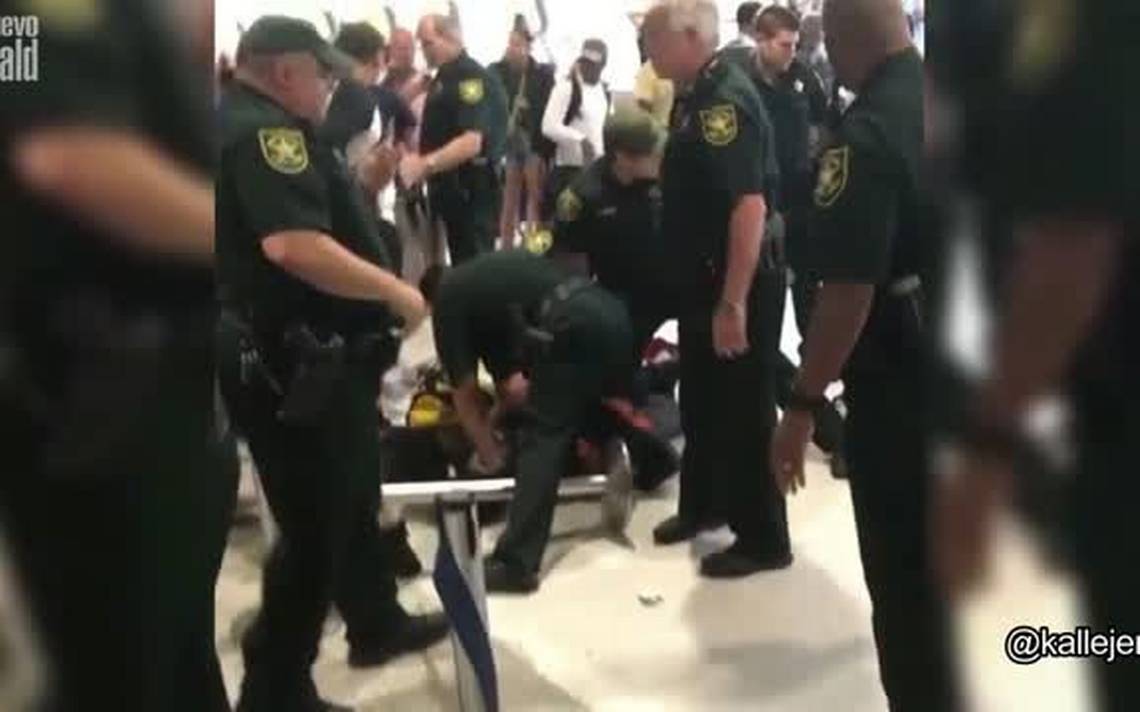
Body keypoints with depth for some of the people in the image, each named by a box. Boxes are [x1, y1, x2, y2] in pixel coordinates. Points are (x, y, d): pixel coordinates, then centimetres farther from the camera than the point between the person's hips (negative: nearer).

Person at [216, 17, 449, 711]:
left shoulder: (258, 128, 15)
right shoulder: (263, 131, -19)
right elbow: (291, 244, -33)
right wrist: (396, 290, -24)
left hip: (312, 356, 11)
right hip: (294, 365, -11)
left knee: (352, 499, 24)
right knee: (316, 527, 1)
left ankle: (378, 624, 43)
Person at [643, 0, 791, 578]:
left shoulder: (726, 100, -21)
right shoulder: (697, 95, 9)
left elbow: (750, 207, -29)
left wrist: (733, 303, -30)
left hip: (738, 286, -10)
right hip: (702, 279, 10)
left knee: (744, 411, 3)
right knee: (700, 401, 21)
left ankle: (764, 540, 18)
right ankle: (703, 504, 39)